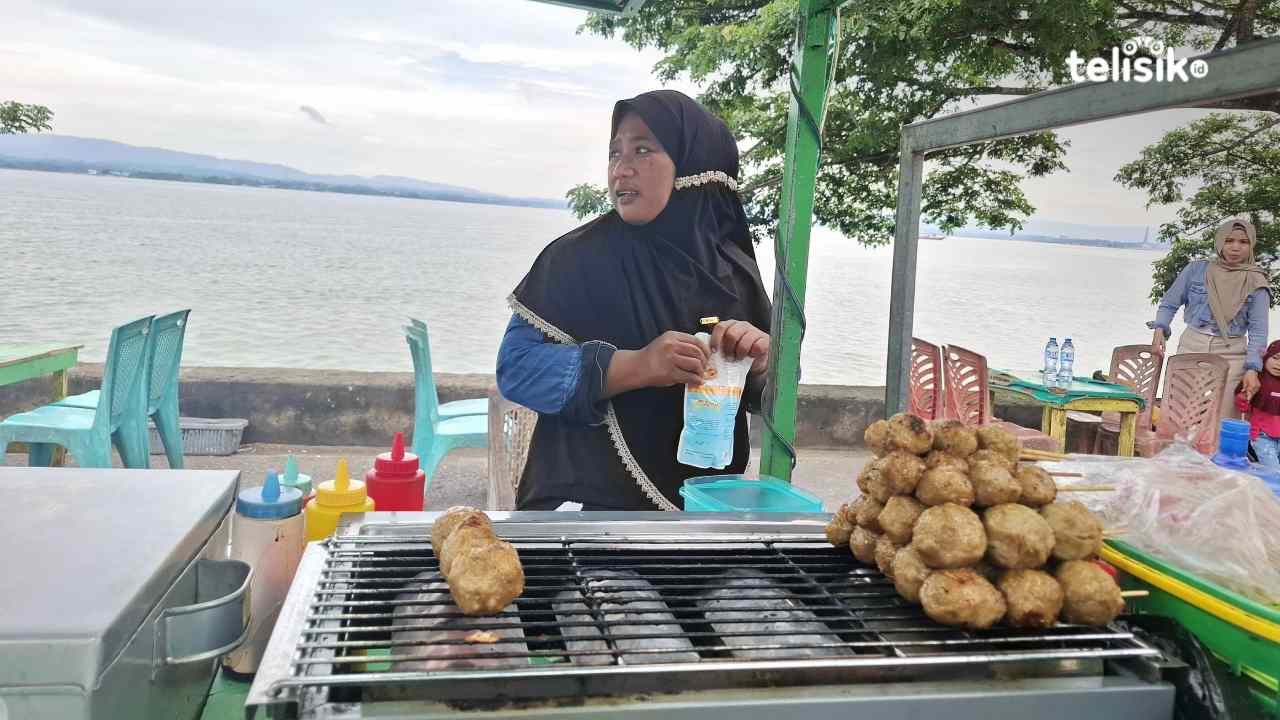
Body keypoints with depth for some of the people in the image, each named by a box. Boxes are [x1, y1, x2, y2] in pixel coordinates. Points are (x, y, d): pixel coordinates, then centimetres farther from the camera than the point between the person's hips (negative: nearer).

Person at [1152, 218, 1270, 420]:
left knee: (1223, 418, -3)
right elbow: (1169, 303, 9)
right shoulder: (1196, 270, 3)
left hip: (1230, 353, -1)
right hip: (1192, 346, 1)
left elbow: (1258, 330, -4)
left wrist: (1252, 369, -14)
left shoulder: (1256, 283, 0)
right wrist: (1160, 330, -9)